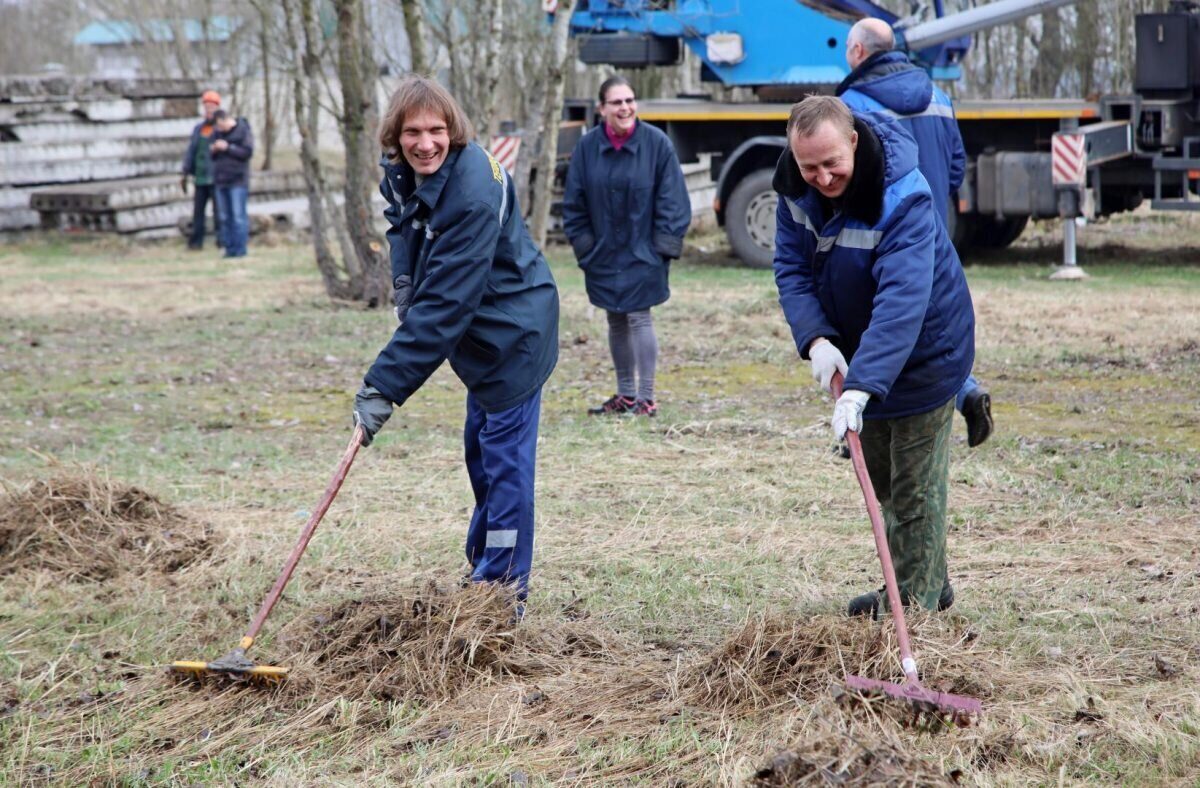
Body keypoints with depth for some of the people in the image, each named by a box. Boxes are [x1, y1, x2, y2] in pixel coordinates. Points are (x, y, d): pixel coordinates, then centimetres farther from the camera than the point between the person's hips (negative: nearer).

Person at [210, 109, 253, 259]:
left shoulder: (243, 131, -4)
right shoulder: (218, 133, 14)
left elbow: (247, 152, -13)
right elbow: (213, 156, 19)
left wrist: (228, 148, -18)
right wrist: (213, 150, -4)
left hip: (237, 180, -7)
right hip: (221, 180, 7)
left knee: (238, 216, -9)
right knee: (224, 218, 5)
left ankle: (240, 249, -7)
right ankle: (229, 248, 9)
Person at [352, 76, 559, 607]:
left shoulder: (473, 196, -32)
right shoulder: (401, 173, -5)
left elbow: (444, 304, -33)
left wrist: (385, 385, -34)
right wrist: (404, 276, 0)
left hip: (513, 332, -10)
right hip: (481, 332, 10)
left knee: (503, 456, -6)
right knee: (480, 452, 20)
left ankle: (504, 590, 4)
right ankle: (484, 568, 36)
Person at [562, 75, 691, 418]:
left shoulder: (657, 143, -9)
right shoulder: (587, 146, -3)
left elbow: (672, 198, -6)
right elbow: (574, 202, 4)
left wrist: (665, 244, -10)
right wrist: (583, 243, 0)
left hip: (643, 252, -3)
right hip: (604, 254, 4)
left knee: (638, 317, -6)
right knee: (616, 322, 12)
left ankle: (645, 397, 1)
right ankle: (624, 395, 24)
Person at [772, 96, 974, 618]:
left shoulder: (903, 201, -35)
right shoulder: (795, 188, -13)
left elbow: (901, 304, -43)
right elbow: (792, 267, -9)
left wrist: (862, 387, -51)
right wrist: (816, 339, -26)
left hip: (923, 353, -8)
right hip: (859, 352, 8)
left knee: (915, 488, -3)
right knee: (882, 481, 20)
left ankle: (917, 604, 10)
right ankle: (931, 583, 36)